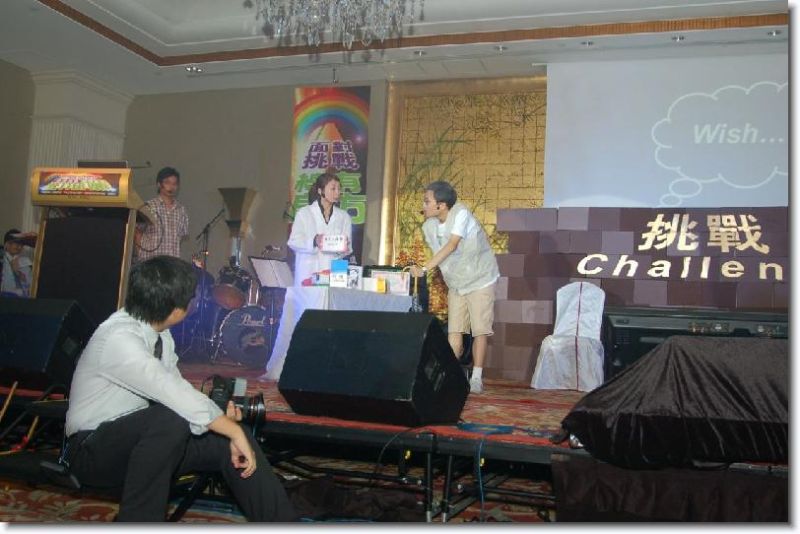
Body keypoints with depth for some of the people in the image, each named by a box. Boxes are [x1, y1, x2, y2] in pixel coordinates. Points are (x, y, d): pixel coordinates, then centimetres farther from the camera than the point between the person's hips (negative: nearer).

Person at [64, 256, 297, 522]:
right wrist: (235, 432, -29)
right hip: (94, 452, -8)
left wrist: (219, 416, -14)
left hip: (144, 437, 8)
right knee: (173, 418, -35)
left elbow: (174, 391, 2)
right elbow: (176, 395, -34)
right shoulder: (119, 339, -28)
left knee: (225, 440, -10)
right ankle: (137, 519, -22)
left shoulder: (157, 329, -2)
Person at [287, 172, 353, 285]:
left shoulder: (344, 217, 14)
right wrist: (314, 241, -20)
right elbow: (294, 241, -2)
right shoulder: (304, 213, 7)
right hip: (308, 273, -2)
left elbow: (348, 250, 9)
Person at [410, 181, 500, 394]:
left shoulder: (461, 214, -24)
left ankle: (476, 378, 4)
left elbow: (451, 246, -34)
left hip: (480, 279, -5)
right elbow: (438, 255, 4)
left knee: (480, 330, -4)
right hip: (455, 283, 5)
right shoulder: (428, 226, -4)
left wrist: (424, 268, -39)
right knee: (454, 330, 1)